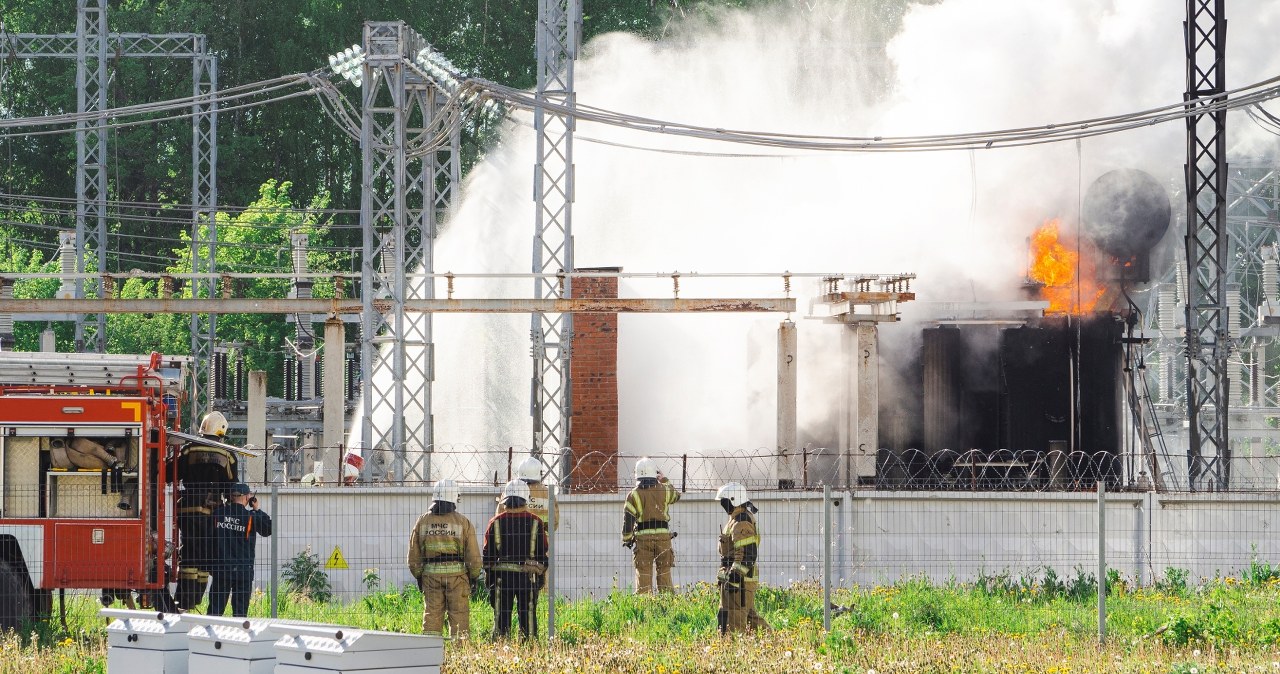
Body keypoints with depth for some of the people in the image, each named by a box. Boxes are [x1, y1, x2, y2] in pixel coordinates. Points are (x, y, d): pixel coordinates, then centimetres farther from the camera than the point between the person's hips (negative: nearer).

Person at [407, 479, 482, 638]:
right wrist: (474, 576, 11)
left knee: (432, 614, 5)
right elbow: (473, 554, -1)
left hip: (430, 573, 2)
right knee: (459, 615, 2)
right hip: (457, 573, -2)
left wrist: (418, 576, 19)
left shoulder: (422, 521, 5)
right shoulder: (463, 522, -3)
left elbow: (414, 553, 9)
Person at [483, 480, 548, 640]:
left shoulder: (496, 523, 0)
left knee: (501, 617, 4)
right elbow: (543, 553, 3)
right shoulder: (535, 523, -1)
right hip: (528, 577, 0)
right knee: (528, 616, 3)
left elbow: (488, 555, 3)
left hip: (502, 576, 0)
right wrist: (541, 575, 12)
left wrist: (489, 579, 10)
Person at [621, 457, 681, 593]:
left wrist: (626, 539, 5)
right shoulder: (664, 490, 2)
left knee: (643, 574, 0)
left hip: (642, 536, -1)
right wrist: (664, 480, 34)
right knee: (664, 572, 8)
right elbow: (676, 495, 27)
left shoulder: (634, 495, -2)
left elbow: (627, 519, -4)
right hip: (663, 535, 1)